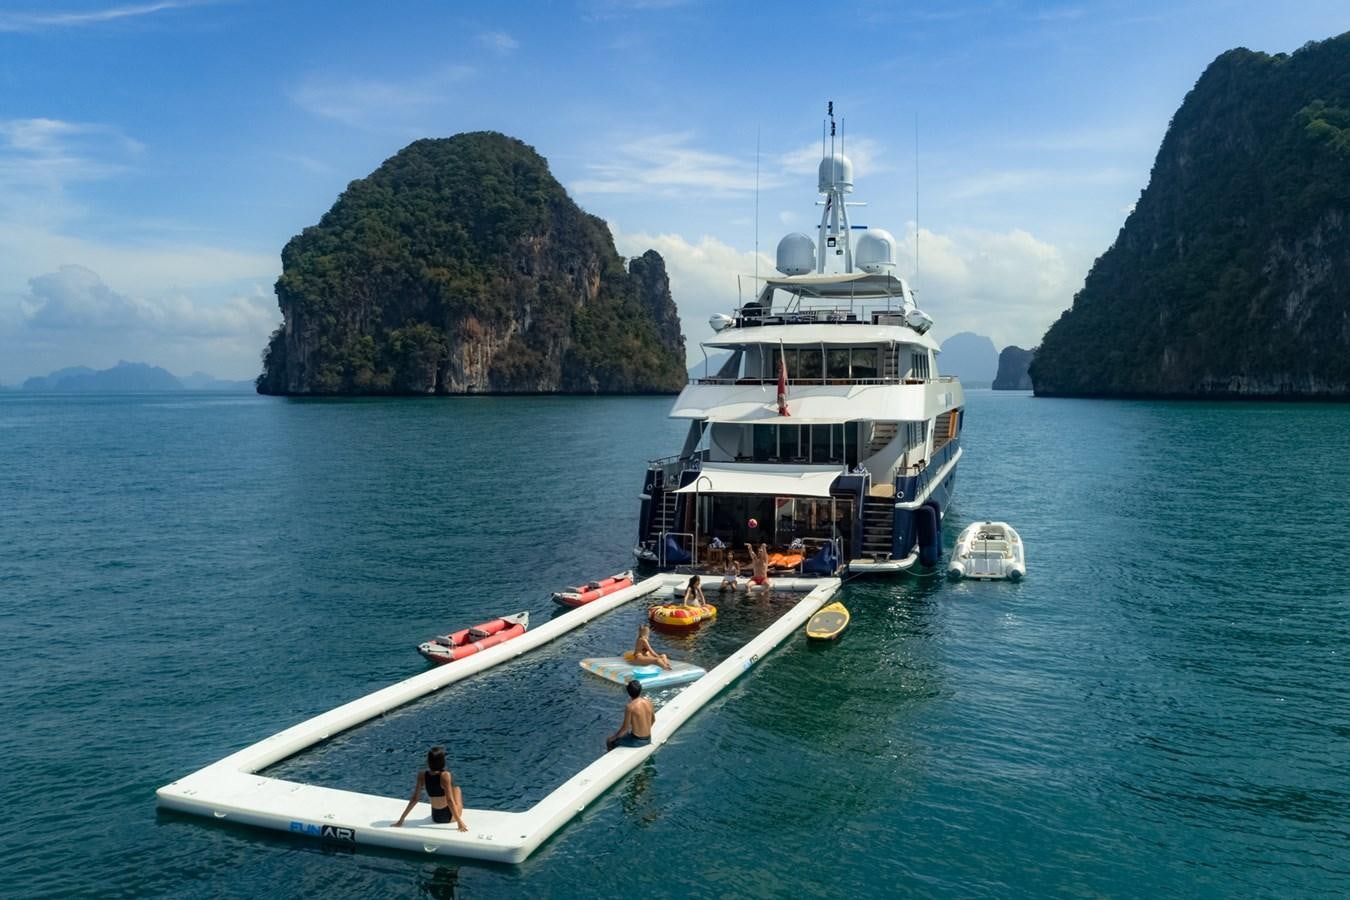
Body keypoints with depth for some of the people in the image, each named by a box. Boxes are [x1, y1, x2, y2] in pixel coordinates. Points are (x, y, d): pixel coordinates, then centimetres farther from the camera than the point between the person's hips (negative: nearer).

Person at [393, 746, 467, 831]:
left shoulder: (422, 775, -13)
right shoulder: (445, 775, -26)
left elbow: (415, 799, -11)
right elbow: (450, 800, -27)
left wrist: (401, 819, -4)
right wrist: (459, 822, -25)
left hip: (435, 817, 4)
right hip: (450, 816, -4)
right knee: (457, 789, 25)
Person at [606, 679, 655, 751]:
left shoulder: (630, 707, -21)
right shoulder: (648, 702, -2)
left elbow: (625, 728, -17)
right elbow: (653, 720, 12)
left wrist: (612, 738, -3)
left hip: (637, 740, -6)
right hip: (648, 739, 6)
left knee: (609, 741, 12)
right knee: (627, 733, 34)